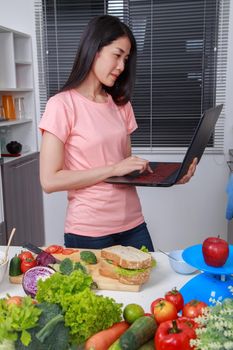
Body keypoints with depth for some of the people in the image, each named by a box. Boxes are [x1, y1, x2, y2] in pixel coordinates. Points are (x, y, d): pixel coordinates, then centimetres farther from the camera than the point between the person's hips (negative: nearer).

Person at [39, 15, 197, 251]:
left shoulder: (121, 105, 9)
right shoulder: (62, 105, -10)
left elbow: (126, 165, 10)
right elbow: (50, 181, -15)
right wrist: (113, 169, -18)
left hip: (133, 224, 6)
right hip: (88, 231, -5)